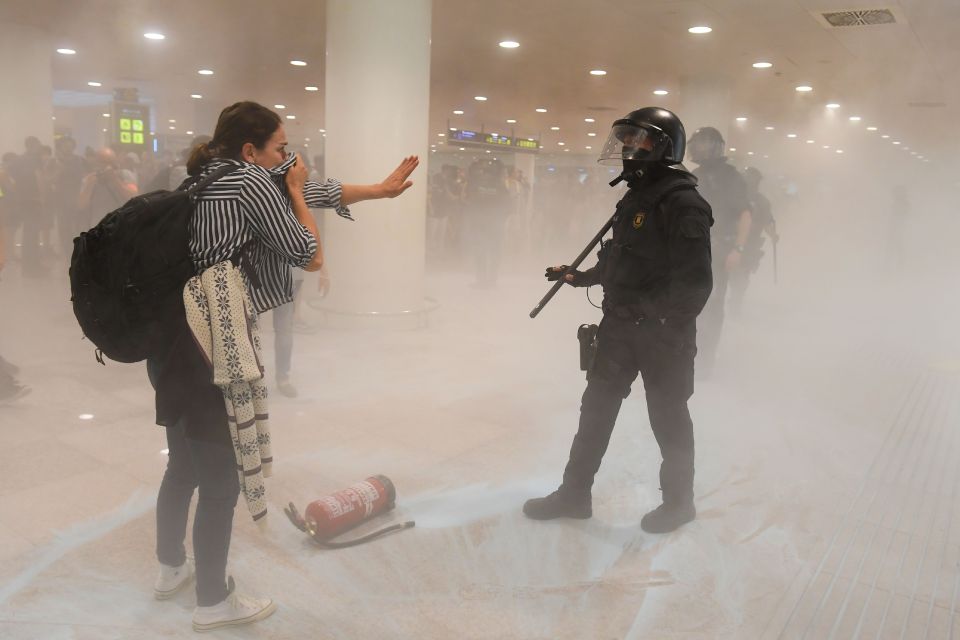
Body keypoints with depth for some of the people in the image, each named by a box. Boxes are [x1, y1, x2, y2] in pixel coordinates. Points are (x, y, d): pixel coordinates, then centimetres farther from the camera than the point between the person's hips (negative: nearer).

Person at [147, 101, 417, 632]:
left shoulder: (211, 177, 16)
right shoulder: (254, 181, -12)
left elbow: (319, 192, 19)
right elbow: (311, 258, -6)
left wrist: (380, 189, 20)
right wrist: (294, 189, 3)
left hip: (177, 342, 10)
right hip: (211, 349, -10)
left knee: (185, 465, 24)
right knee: (220, 479, 5)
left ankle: (172, 568, 43)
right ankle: (213, 602, 22)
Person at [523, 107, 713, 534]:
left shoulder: (683, 202, -17)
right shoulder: (635, 197, 11)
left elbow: (695, 280, -21)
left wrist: (671, 330, -21)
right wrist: (579, 276, 14)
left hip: (662, 333, -8)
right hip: (619, 324, 8)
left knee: (667, 416, 8)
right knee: (596, 408, 12)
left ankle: (679, 501, 29)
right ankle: (575, 493, 25)